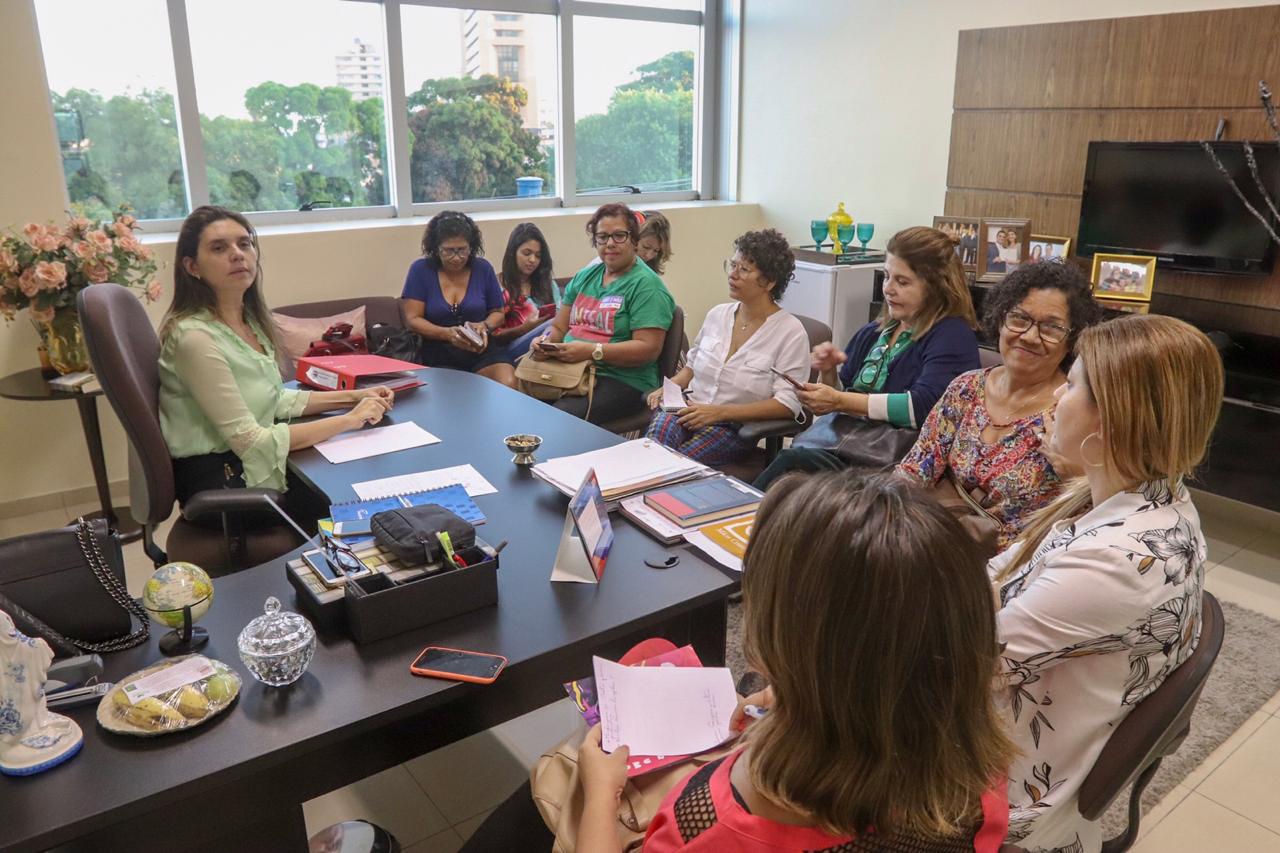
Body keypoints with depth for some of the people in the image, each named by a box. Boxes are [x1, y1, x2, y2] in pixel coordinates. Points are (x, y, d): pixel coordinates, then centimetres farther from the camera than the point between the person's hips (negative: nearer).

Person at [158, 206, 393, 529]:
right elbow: (249, 440, -24)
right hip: (220, 485, -8)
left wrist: (353, 396, -1)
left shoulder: (249, 319, 3)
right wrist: (350, 420, -20)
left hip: (252, 462, 8)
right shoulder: (195, 337, -23)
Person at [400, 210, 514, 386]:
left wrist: (485, 326, -8)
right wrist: (446, 334, -20)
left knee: (508, 386, -26)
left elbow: (498, 312, 15)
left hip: (483, 350, 2)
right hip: (439, 354, -2)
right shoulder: (420, 270, -1)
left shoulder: (483, 268, 5)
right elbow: (413, 319, -3)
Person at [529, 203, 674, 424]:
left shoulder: (646, 285, -2)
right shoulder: (585, 277, 20)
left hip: (623, 380, -6)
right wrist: (546, 342, -4)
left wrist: (592, 351, -20)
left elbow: (648, 349, -12)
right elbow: (558, 326, 21)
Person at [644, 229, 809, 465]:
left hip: (736, 427, -4)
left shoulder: (790, 331, -4)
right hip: (688, 411, 4)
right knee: (659, 428, -33)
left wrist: (719, 412, -18)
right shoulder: (717, 314, 12)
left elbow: (787, 404, -11)